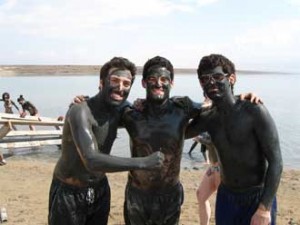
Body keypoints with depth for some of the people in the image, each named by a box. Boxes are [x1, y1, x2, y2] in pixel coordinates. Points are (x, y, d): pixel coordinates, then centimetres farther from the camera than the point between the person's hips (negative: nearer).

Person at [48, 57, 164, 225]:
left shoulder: (120, 110, -4)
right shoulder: (81, 111, -26)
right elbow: (92, 161, -36)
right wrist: (143, 163, -37)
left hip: (100, 189, 6)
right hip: (69, 193, -6)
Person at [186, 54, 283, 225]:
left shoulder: (254, 111, -18)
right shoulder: (208, 119, -2)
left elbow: (276, 162, -18)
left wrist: (264, 209, -23)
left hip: (259, 197, -5)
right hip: (225, 197, 5)